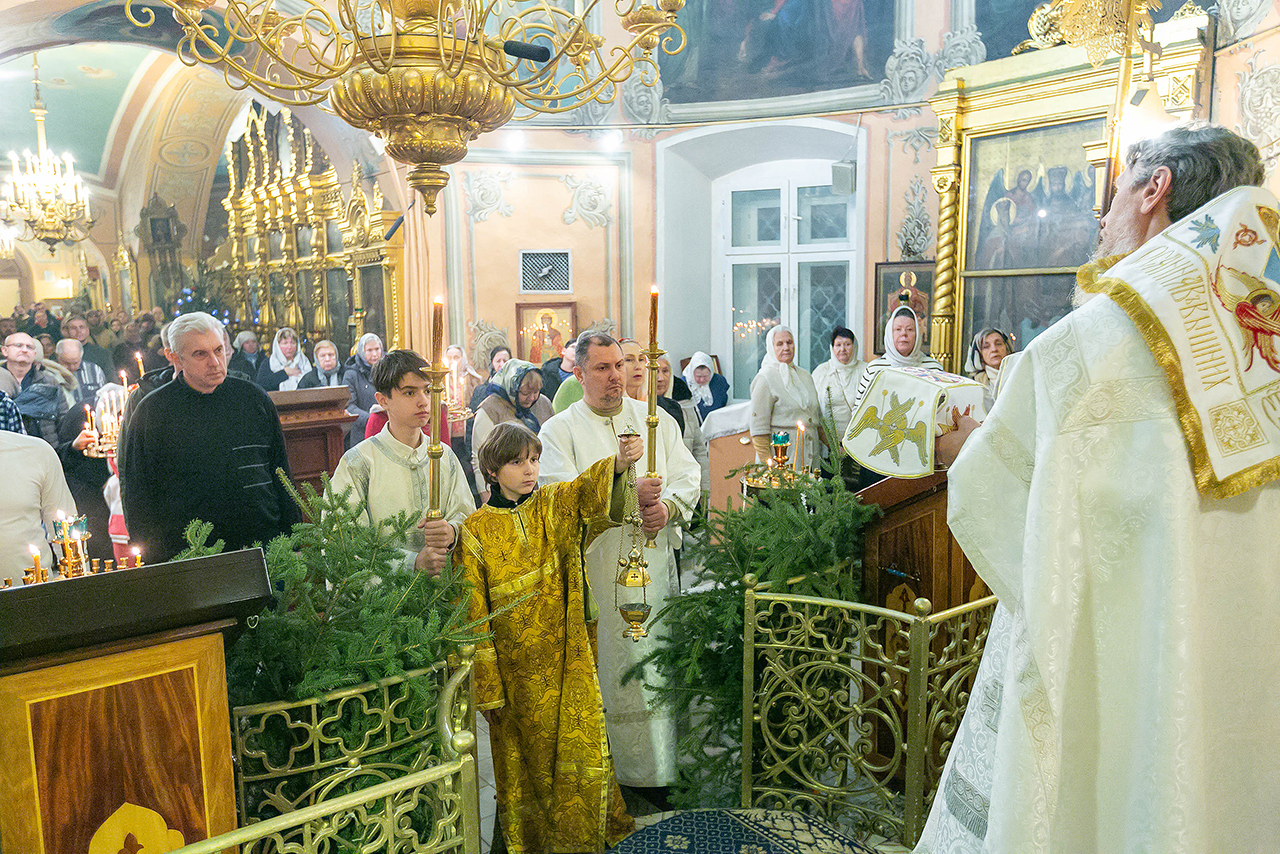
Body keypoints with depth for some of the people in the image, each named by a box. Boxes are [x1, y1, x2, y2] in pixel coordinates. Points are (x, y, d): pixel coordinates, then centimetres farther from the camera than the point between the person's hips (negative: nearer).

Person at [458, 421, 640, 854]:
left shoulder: (555, 506, -1)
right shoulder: (476, 530, -5)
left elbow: (589, 490, -24)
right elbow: (473, 615, -5)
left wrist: (619, 463, -47)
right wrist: (486, 687, -6)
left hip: (570, 659, 1)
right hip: (515, 667, -1)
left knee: (582, 751, 4)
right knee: (525, 758, 11)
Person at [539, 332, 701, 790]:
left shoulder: (656, 420, 13)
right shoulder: (559, 430, 2)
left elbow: (688, 475, 9)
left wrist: (668, 505, -13)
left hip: (655, 560, 3)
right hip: (596, 568, -3)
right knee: (609, 669, 0)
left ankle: (665, 764, 17)